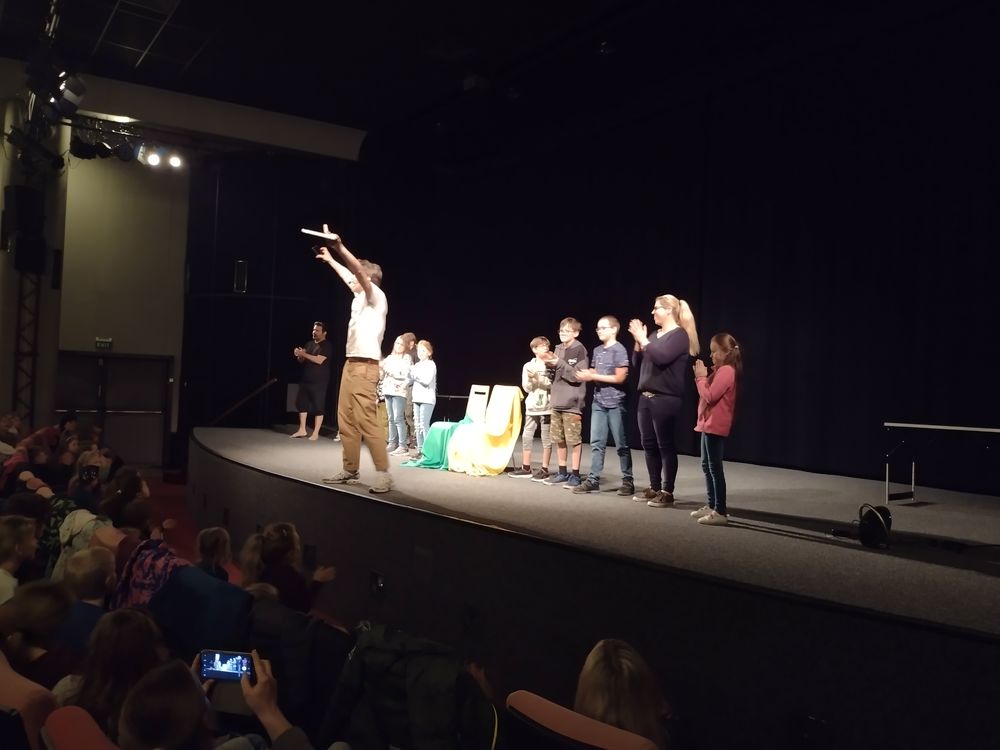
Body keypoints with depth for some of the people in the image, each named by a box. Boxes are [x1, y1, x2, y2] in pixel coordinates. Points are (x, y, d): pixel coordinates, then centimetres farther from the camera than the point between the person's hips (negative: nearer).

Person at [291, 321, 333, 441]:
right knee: (302, 403, 7)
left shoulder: (326, 346, -7)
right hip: (306, 380, 7)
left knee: (318, 406, -4)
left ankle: (316, 433, -1)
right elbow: (302, 360, 17)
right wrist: (299, 355, -6)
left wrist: (304, 354, -18)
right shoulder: (309, 344, 14)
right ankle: (302, 430, 16)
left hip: (319, 382, -7)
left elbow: (319, 360, -20)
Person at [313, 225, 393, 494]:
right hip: (351, 364, 10)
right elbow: (349, 275, 36)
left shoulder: (377, 297, -6)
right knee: (345, 420, 9)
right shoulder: (361, 297, 18)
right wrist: (330, 259, 46)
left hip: (364, 367, -10)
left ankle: (383, 474, -12)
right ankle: (350, 470, 16)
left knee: (366, 421, -14)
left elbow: (360, 272, -23)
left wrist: (340, 246, -34)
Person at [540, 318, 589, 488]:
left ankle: (575, 474, 5)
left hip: (572, 402, -7)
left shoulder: (579, 350, -8)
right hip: (557, 401, 7)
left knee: (574, 439, -3)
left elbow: (578, 376, -14)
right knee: (559, 439, 12)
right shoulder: (558, 349, 13)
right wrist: (550, 365, -3)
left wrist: (559, 363, -19)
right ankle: (562, 472, 22)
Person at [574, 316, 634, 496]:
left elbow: (620, 378, -14)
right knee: (596, 442, 5)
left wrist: (593, 376, -15)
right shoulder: (597, 351, 12)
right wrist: (586, 375, -7)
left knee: (621, 444, 0)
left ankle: (628, 481, 8)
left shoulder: (619, 350, -9)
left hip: (615, 403, -6)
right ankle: (593, 479, 8)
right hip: (598, 402, 6)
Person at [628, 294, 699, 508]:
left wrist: (643, 339, -15)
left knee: (665, 445, -3)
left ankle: (667, 492, 4)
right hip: (646, 397, 8)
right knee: (649, 444, 11)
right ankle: (654, 488, 20)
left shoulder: (679, 335, -8)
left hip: (665, 399, -8)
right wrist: (638, 341, 3)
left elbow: (661, 357, -23)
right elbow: (638, 363, 16)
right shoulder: (655, 335, 16)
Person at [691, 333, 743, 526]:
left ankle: (720, 512, -9)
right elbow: (707, 393, 17)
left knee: (715, 467, -10)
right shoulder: (720, 370, 16)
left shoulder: (726, 371, -17)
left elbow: (710, 396, -23)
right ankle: (712, 506, 24)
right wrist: (701, 376, 4)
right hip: (709, 424, 11)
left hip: (715, 425, -11)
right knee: (707, 466, 16)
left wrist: (701, 377, -12)